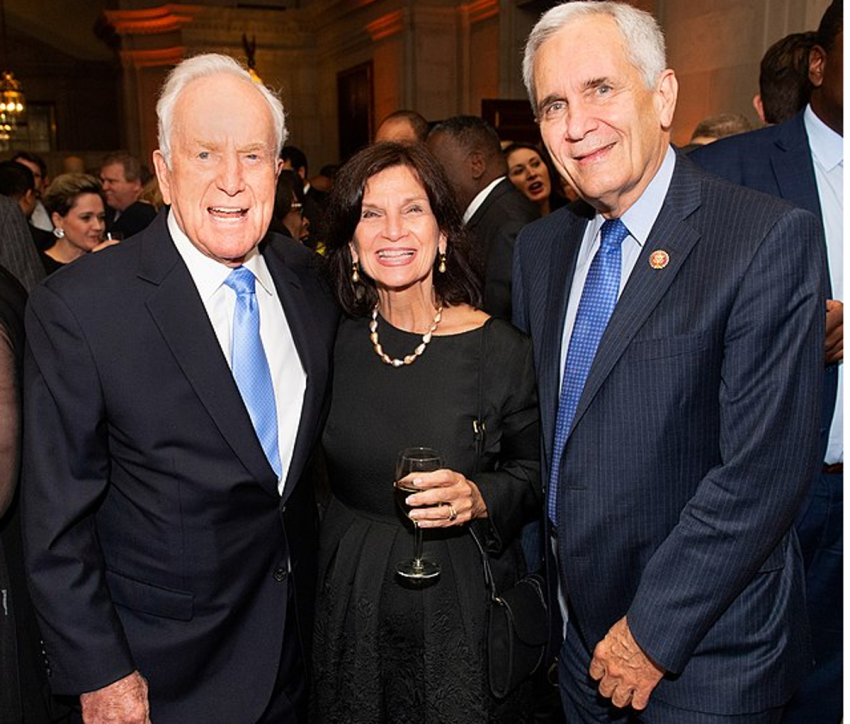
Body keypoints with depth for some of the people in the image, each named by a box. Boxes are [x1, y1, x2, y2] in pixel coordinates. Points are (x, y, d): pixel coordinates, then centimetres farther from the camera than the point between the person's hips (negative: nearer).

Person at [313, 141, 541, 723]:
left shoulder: (500, 350, -13)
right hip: (353, 602, 3)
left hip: (461, 604, -2)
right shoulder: (338, 343, -3)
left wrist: (479, 499, -22)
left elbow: (534, 473, -4)